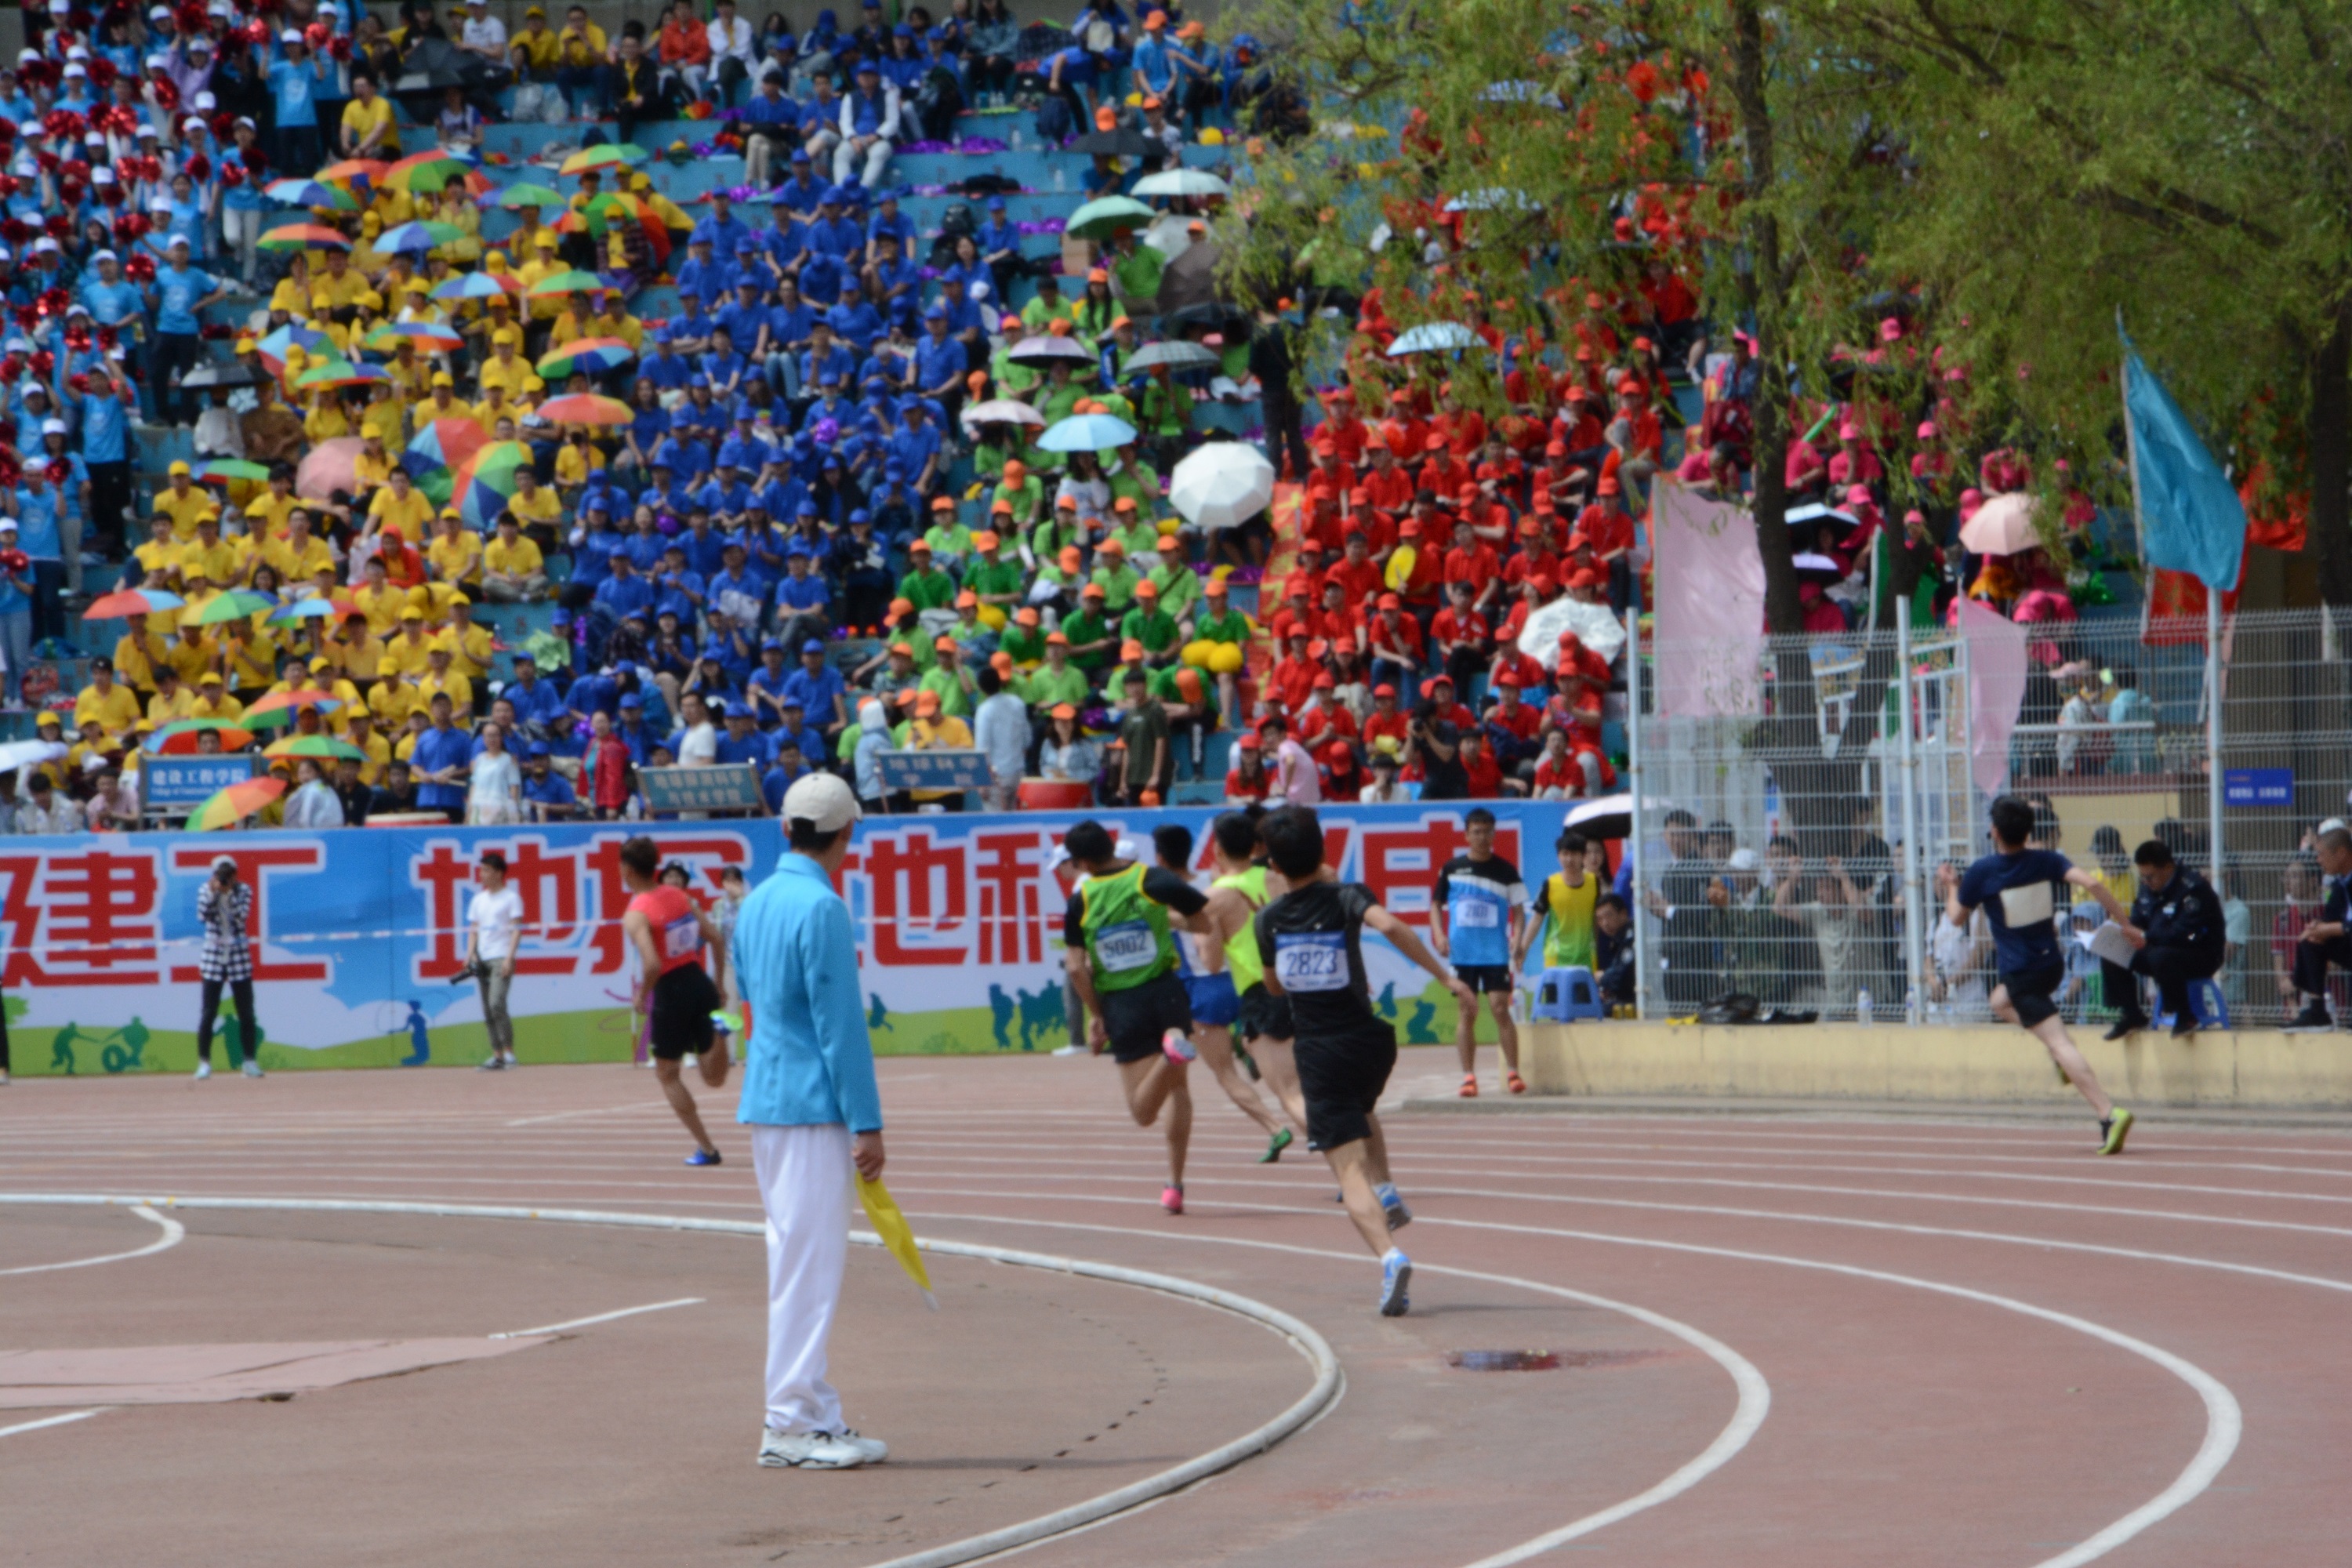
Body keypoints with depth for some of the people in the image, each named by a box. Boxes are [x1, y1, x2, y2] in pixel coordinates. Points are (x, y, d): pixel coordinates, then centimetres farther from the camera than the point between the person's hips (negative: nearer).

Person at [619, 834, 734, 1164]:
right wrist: (719, 985, 16)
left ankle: (706, 1148, 15)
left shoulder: (636, 915, -15)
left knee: (667, 1073, 14)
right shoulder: (679, 897, 6)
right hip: (700, 981, 6)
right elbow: (716, 941, 6)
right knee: (715, 1079, 17)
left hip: (671, 992, -6)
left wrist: (641, 996, -8)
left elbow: (652, 965, -27)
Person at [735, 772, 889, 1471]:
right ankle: (791, 1424, -8)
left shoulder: (756, 903, 12)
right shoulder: (821, 908, -14)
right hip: (812, 1107, -9)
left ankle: (816, 1416, 16)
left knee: (798, 1256, 13)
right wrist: (866, 1123, -15)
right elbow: (840, 1023, -16)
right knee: (809, 1260, -7)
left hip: (763, 1100, 9)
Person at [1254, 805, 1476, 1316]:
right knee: (1360, 1108, 37)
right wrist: (1447, 977, -25)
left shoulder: (1269, 920, 1)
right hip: (1367, 1040, 1)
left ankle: (1389, 1254, -28)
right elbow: (1392, 926, -27)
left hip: (1317, 1055, -1)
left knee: (1348, 1168, -6)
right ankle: (1386, 1192, 20)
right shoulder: (1345, 898, -6)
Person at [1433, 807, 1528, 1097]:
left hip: (1496, 952, -1)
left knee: (1500, 1008, -8)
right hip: (1462, 952, 1)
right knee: (1467, 1012, 2)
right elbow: (1436, 904, 13)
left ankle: (1513, 1072, 0)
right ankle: (1468, 1076, 5)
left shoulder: (1505, 870, 3)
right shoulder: (1452, 869, 6)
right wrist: (1439, 935, -2)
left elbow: (1518, 910, 5)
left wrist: (1517, 939, -11)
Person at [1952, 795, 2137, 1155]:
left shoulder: (1981, 873, -11)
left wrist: (1952, 888, 24)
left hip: (2020, 973, -6)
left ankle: (2109, 1114, -25)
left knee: (2058, 1042, -12)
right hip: (2052, 964, 6)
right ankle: (2062, 1055, 15)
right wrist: (2123, 920, -11)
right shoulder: (2046, 861, -2)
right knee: (2001, 1002, 32)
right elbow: (2090, 882, -16)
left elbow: (1956, 918, 3)